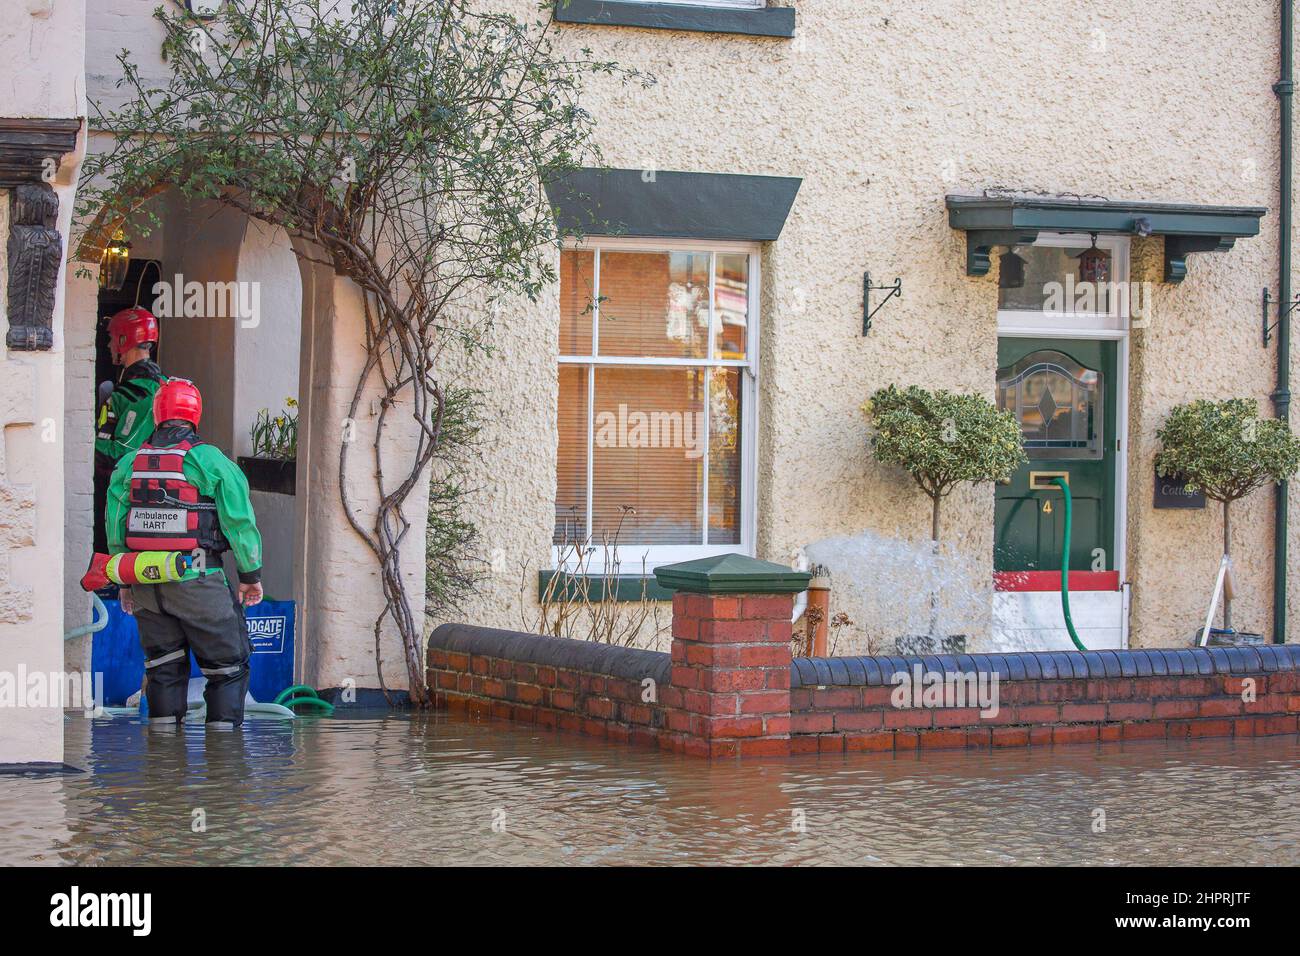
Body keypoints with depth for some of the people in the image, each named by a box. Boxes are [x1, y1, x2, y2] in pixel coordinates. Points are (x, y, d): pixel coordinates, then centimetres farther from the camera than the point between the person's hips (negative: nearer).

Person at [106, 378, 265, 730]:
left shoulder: (129, 464, 7)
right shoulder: (210, 461, -6)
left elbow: (115, 528, 10)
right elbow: (240, 522, -6)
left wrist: (125, 582, 19)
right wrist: (250, 575, 4)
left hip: (146, 582, 4)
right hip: (197, 581, -4)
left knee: (163, 668, 13)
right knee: (227, 665, 6)